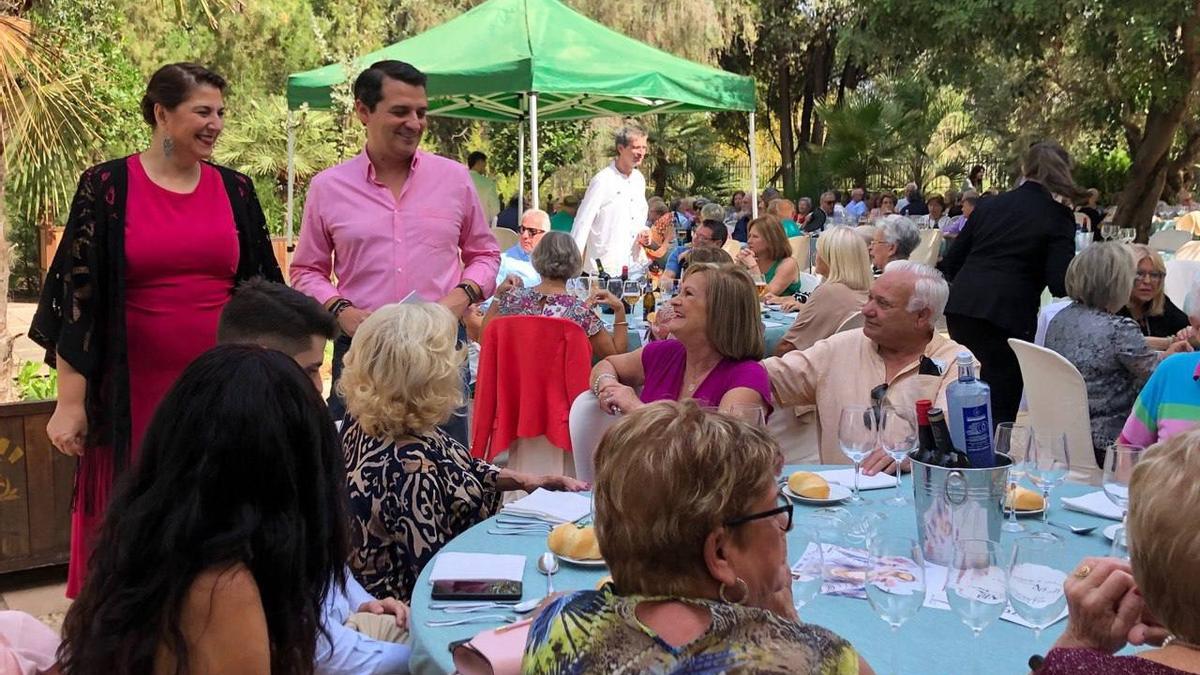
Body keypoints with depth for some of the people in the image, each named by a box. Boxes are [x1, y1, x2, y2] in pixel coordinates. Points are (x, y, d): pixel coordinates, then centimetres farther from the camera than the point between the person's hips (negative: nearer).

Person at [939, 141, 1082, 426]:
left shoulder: (989, 205, 14)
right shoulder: (1058, 217, 0)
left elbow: (950, 263, 17)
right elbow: (1060, 285, -8)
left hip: (960, 306, 5)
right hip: (1007, 315, -5)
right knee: (1001, 408, 2)